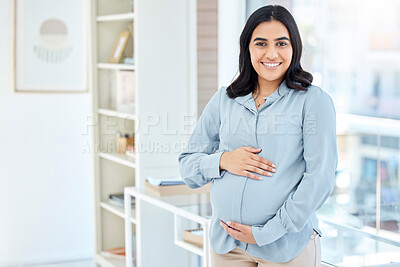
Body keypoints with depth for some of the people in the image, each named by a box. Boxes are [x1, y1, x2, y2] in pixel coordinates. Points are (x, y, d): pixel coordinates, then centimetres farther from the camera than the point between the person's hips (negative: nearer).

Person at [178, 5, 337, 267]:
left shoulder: (313, 101, -4)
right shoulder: (224, 100, 7)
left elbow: (320, 179, -11)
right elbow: (187, 164, 11)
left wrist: (265, 233, -14)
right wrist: (222, 161, -10)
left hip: (286, 244, -3)